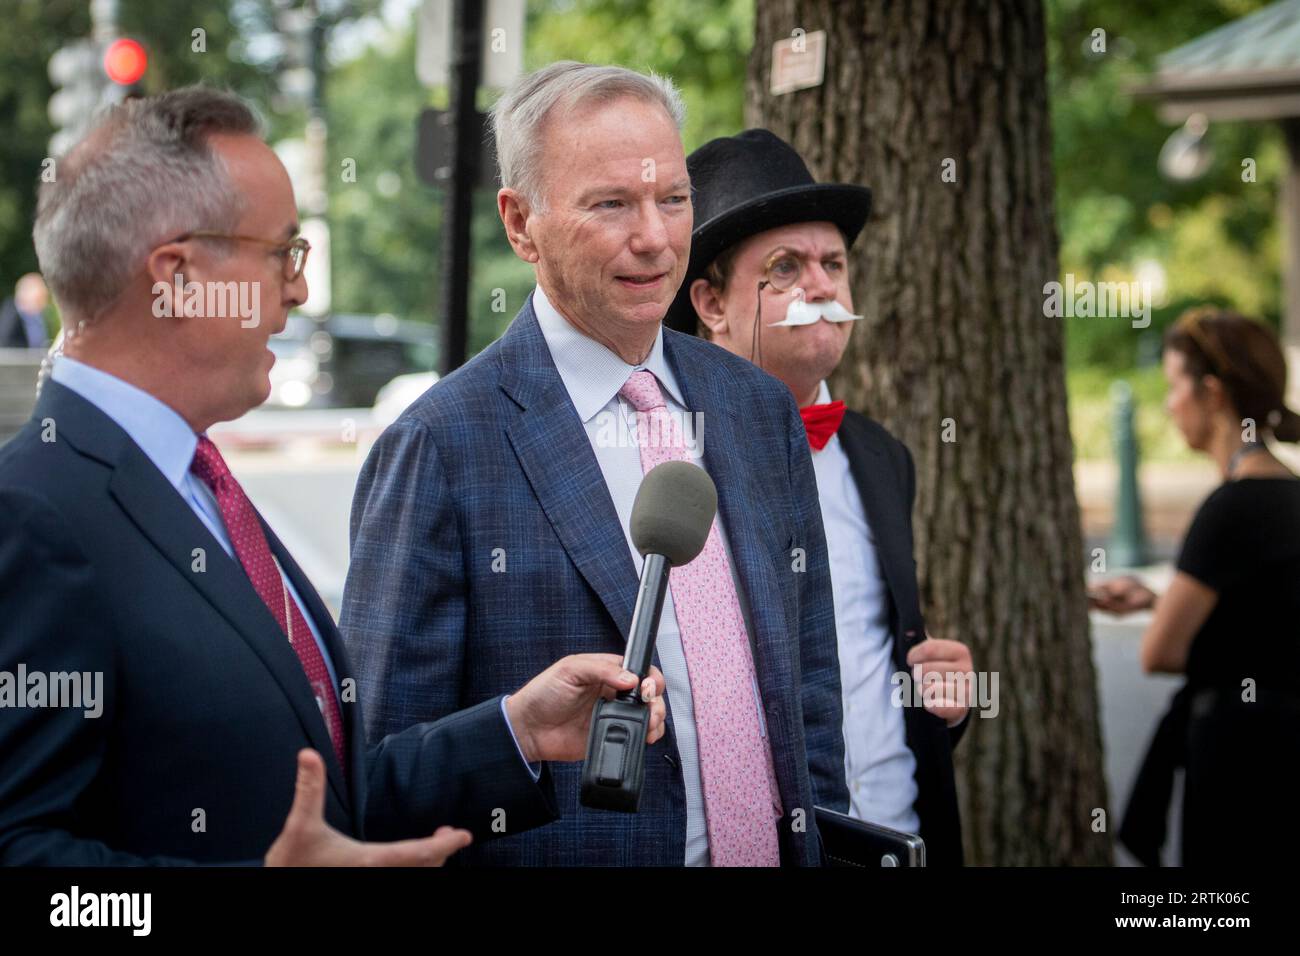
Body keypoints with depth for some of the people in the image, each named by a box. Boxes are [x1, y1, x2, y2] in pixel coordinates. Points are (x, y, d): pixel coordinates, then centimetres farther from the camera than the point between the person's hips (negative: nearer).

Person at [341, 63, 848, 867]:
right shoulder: (440, 445, -12)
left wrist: (827, 845, 4)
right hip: (573, 857, -5)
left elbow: (809, 688, 10)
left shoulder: (762, 410, 6)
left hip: (778, 849, 5)